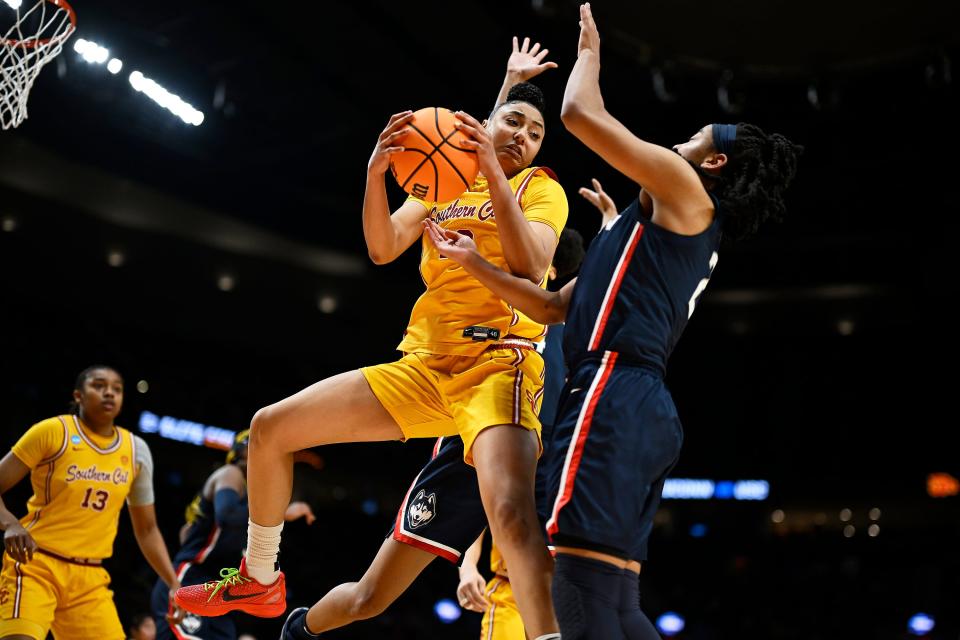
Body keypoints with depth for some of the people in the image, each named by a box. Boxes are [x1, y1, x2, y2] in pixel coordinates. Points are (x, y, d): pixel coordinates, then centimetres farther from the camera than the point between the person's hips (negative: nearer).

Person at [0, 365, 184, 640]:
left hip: (90, 577, 5)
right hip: (34, 563, -5)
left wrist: (173, 583, 7)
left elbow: (146, 529, 16)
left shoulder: (136, 450, 9)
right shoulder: (52, 431, -4)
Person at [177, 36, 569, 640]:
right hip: (421, 364, 6)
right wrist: (376, 172, -13)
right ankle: (260, 582, 22)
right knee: (270, 427, 5)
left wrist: (494, 175, -21)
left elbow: (531, 267, -13)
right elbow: (383, 248, 4)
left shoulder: (541, 188, 6)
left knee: (511, 512, -33)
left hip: (497, 361, -5)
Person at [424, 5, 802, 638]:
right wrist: (474, 262, 25)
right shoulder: (676, 235, 30)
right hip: (639, 408, 10)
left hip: (615, 397, -10)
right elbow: (554, 307, 29)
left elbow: (580, 113, -2)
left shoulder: (684, 193, 4)